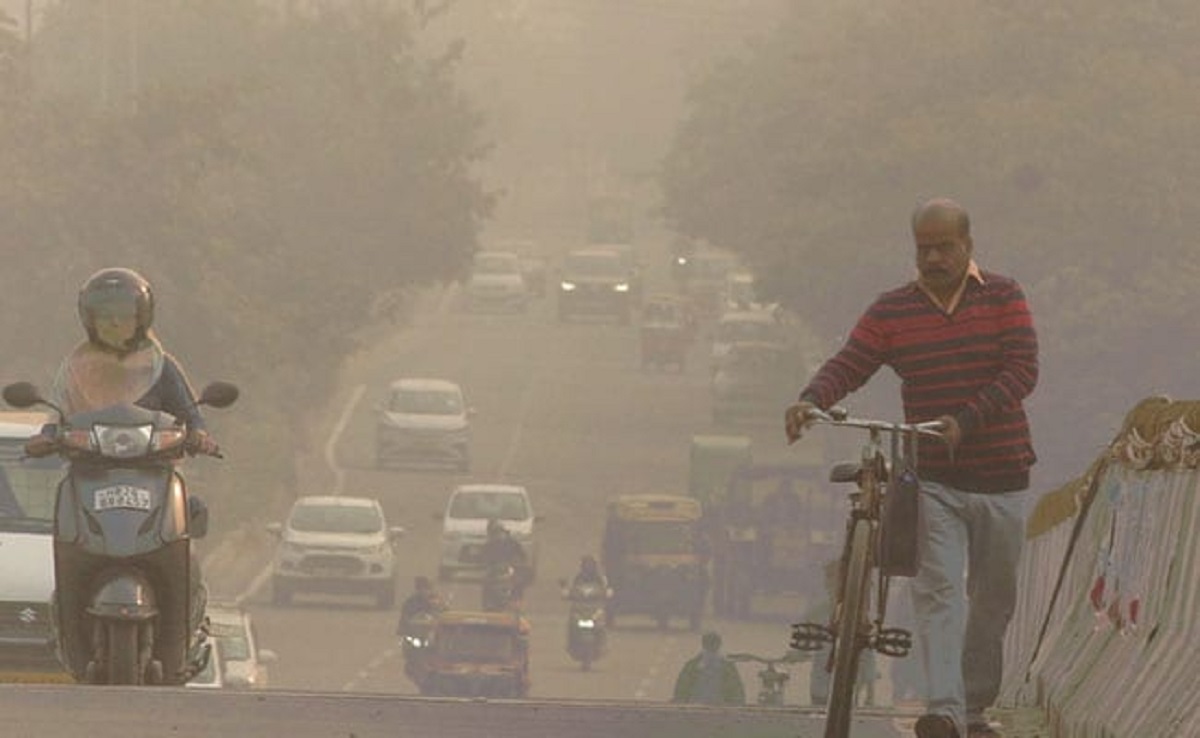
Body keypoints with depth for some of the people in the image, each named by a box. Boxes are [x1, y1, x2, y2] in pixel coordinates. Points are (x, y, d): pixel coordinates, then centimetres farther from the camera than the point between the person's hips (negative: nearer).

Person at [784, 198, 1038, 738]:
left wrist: (965, 420, -23)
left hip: (1000, 477, 1)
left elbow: (1021, 370, -9)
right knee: (939, 590, -18)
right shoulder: (892, 311, 4)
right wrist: (811, 401, -26)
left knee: (993, 602, 9)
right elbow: (847, 366, -3)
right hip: (933, 480, -1)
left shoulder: (1003, 298, 1)